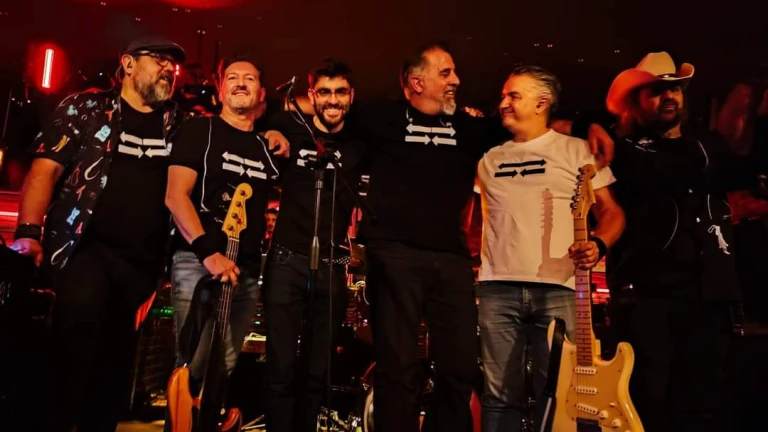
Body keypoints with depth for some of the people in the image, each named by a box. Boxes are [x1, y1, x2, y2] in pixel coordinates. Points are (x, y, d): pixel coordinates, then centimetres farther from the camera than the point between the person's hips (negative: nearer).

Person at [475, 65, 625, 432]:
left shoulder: (576, 150, 8)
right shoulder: (489, 159, 17)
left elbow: (611, 212, 4)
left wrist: (598, 245, -13)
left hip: (558, 289, -2)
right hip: (497, 289, 3)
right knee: (500, 395, 4)